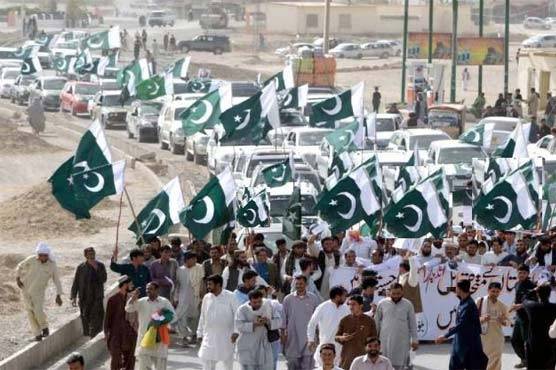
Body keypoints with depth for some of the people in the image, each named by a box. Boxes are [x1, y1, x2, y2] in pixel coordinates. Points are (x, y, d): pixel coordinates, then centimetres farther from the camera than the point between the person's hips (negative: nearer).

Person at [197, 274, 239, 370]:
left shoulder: (229, 297, -8)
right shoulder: (207, 297, 3)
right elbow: (202, 317, 11)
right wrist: (200, 333, 11)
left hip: (226, 336, -2)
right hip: (210, 336, 2)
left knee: (228, 362, 10)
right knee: (207, 362, -5)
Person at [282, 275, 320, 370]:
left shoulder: (313, 299, 3)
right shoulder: (288, 299, 4)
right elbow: (283, 318, 7)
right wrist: (283, 333, 3)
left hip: (308, 336, -1)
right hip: (292, 336, 1)